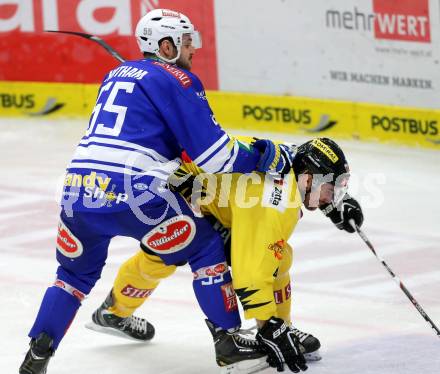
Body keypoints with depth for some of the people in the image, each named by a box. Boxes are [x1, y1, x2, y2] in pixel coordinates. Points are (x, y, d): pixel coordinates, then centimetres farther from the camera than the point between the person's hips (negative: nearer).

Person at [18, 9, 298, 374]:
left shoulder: (117, 74, 25)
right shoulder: (176, 80, 2)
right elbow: (212, 150, -3)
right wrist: (269, 156, 8)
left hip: (78, 189, 7)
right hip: (131, 192, -6)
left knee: (76, 271, 27)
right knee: (205, 247, 13)